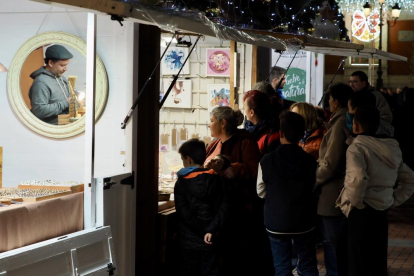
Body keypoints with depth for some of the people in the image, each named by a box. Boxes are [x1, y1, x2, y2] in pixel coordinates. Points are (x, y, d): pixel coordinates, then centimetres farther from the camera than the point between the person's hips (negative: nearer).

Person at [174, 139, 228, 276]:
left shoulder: (181, 183, -7)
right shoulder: (215, 179, 2)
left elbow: (184, 213, -15)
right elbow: (223, 207, -6)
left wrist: (204, 230, -10)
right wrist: (211, 230, -13)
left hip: (188, 242, -2)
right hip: (209, 243, 2)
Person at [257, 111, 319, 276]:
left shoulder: (267, 161, -13)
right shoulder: (310, 161, -10)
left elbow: (261, 192, -1)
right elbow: (312, 189, 1)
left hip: (276, 221, -1)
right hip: (303, 220, 1)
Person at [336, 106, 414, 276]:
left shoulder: (356, 148, -12)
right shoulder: (391, 149, 11)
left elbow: (358, 179, -29)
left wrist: (355, 203, -14)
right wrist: (393, 201, 14)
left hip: (361, 214, -7)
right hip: (381, 213, 7)